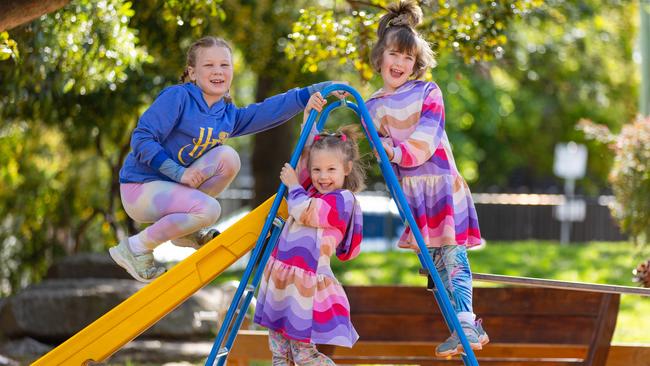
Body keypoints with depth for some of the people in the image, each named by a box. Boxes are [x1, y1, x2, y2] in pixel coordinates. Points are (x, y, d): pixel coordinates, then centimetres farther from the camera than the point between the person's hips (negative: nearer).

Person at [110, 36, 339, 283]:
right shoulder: (177, 97, -15)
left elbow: (272, 110, -1)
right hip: (141, 188, -7)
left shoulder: (228, 115, 8)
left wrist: (316, 90, -14)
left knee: (227, 157, -11)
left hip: (173, 187, 7)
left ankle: (186, 231, 1)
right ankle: (136, 247, -10)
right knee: (208, 209, -29)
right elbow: (142, 138, -18)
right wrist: (180, 174, -25)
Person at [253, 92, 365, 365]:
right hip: (282, 280, 9)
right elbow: (307, 151, 21)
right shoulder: (313, 190, 13)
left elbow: (303, 211, -18)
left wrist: (293, 185, -1)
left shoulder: (343, 200, -10)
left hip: (307, 283, -9)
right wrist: (309, 115, 13)